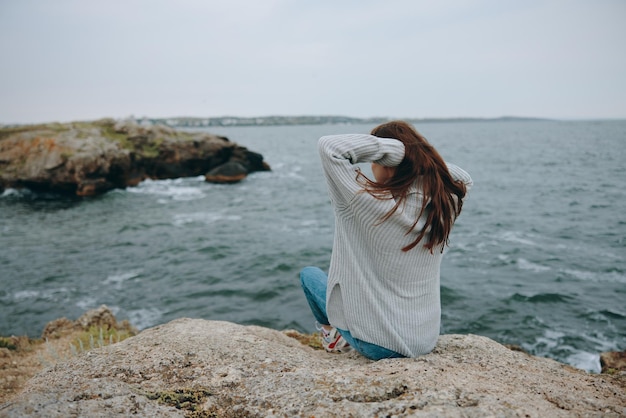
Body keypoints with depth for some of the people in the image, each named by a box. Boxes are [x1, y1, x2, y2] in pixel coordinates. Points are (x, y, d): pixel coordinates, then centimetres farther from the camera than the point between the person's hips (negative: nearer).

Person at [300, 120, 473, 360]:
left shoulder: (371, 203, -26)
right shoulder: (444, 204, -11)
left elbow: (328, 147, -24)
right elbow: (465, 180, 13)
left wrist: (390, 147, -23)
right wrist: (422, 153, -2)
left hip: (379, 345, -5)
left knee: (309, 275, 20)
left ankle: (333, 334, 35)